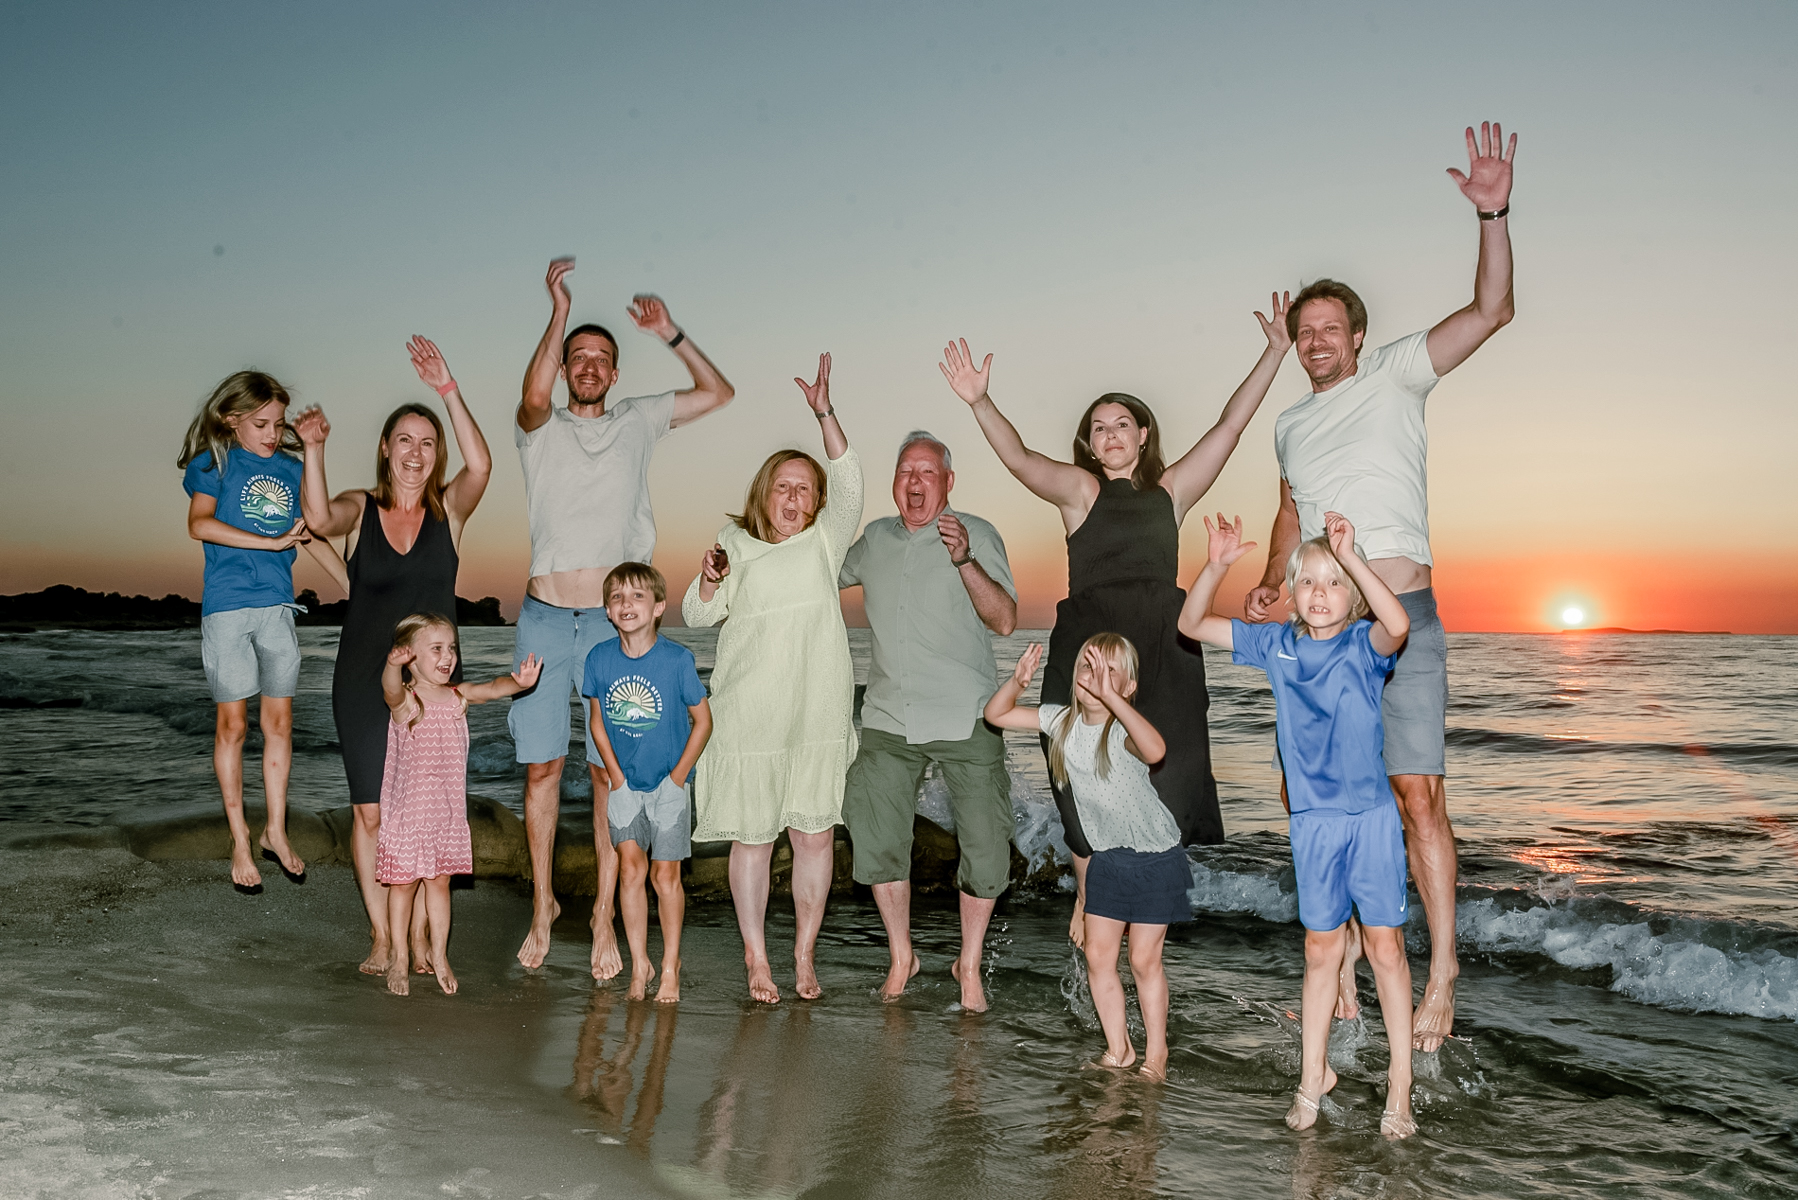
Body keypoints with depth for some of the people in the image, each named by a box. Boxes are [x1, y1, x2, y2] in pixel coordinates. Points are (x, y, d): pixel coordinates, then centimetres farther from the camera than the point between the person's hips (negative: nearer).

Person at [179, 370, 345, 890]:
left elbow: (312, 536, 21)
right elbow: (199, 524, -15)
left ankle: (275, 830, 20)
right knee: (233, 723, 3)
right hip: (227, 608, -4)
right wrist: (272, 542, -17)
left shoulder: (291, 469, 13)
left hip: (278, 606, 4)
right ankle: (239, 838, 14)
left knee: (280, 722, 7)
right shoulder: (215, 462, 0)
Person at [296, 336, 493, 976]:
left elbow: (480, 465, -20)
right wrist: (313, 449, -37)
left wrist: (447, 390, -27)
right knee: (371, 811, 2)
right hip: (364, 683, 0)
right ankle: (381, 935, 14)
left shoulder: (448, 510, 1)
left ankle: (420, 932, 14)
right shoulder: (360, 509, 1)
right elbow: (319, 518, -22)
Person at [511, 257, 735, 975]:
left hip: (613, 621, 0)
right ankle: (542, 904, 19)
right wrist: (559, 311, -21)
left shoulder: (637, 422, 12)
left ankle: (605, 916, 8)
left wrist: (671, 335, 2)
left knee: (610, 771, 0)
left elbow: (718, 392, 11)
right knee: (541, 767, 5)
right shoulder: (540, 428, 7)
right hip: (544, 617, 0)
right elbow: (534, 396, -17)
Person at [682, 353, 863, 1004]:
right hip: (749, 717, -1)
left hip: (820, 714, 2)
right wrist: (708, 580, -23)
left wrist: (824, 413, -19)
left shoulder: (825, 542, 9)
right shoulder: (736, 544, 6)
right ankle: (756, 956, 17)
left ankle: (804, 955, 16)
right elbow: (696, 614, -1)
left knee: (816, 834, 4)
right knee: (753, 837, 4)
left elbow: (848, 482, -7)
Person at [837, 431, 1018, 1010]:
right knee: (875, 834, 0)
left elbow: (1004, 621, -11)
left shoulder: (976, 534, -1)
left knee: (985, 844, -4)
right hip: (888, 719, 4)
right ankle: (901, 955, 21)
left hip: (967, 720, -3)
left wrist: (963, 560, -25)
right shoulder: (875, 538, 12)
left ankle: (969, 963, 16)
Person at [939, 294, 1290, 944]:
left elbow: (1229, 425, 14)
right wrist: (979, 403, -24)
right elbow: (1019, 458, -9)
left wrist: (1275, 353, 11)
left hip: (1161, 652, 3)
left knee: (1162, 789, -1)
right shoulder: (1080, 489, 7)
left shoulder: (1171, 491, 15)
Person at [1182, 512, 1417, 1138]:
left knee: (1385, 945, 4)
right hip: (1312, 818, 3)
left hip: (1372, 814, -3)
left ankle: (1400, 1081, 16)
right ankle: (1314, 1073, 24)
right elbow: (1192, 623, 4)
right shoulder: (1276, 644, 2)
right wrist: (1217, 564, -11)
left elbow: (1398, 624, -33)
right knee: (1322, 949, 12)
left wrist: (1349, 555, -36)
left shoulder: (1364, 644, -9)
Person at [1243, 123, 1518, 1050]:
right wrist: (1269, 584, 15)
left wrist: (1492, 215, -17)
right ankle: (1341, 977, 14)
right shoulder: (1291, 424, 19)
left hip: (1400, 616, -5)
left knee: (1416, 793, -10)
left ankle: (1440, 979, -3)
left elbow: (1492, 311, -5)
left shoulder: (1395, 375, 5)